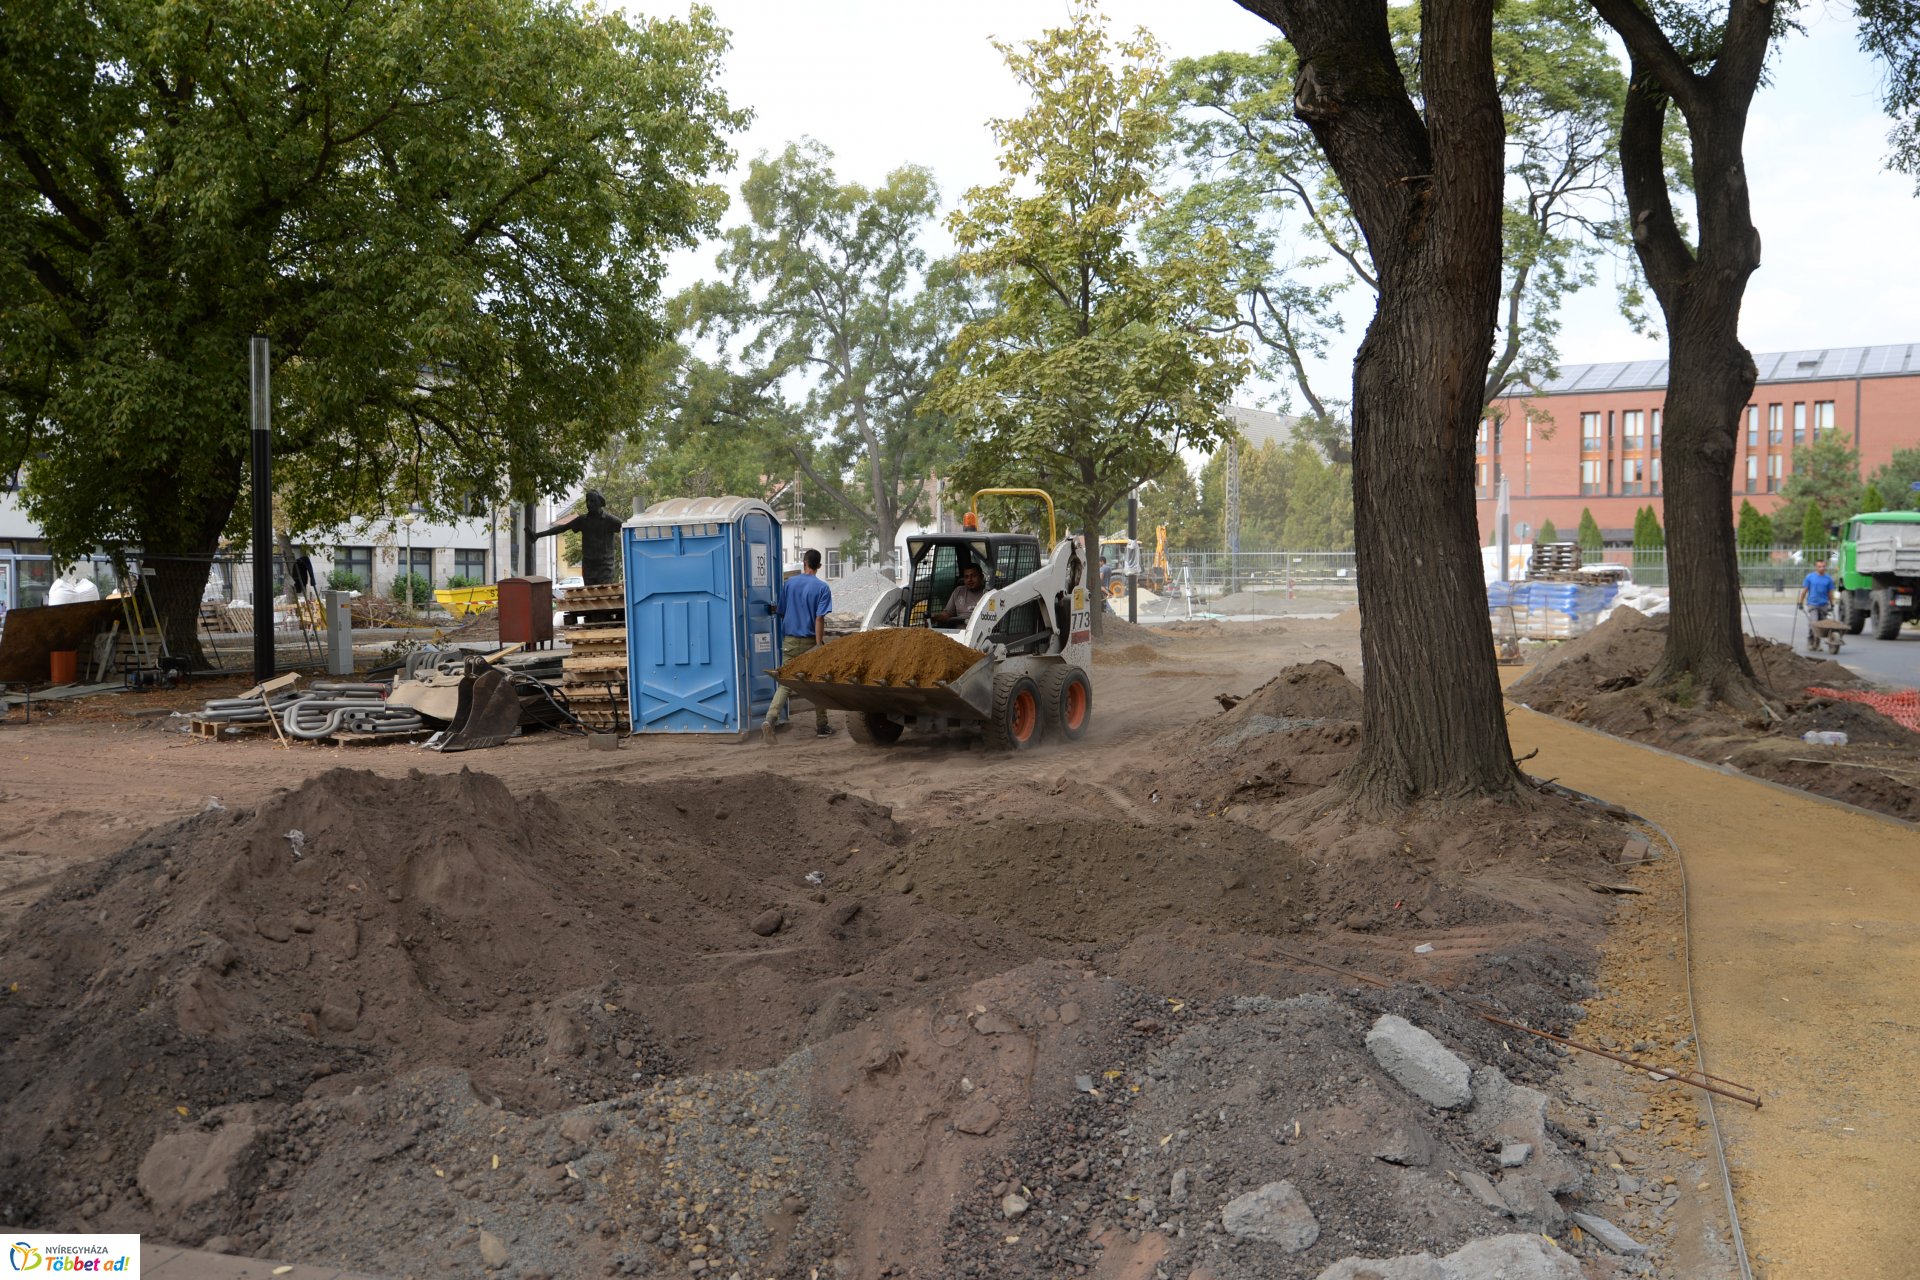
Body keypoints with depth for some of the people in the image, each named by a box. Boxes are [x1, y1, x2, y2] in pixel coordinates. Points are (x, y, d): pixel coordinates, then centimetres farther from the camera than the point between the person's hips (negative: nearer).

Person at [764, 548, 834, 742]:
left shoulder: (789, 583, 3)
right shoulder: (822, 588, -7)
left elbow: (781, 612, 10)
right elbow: (819, 619, -14)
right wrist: (819, 646, -13)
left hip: (790, 641, 2)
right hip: (810, 641, -2)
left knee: (785, 682, 0)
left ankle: (770, 719, -20)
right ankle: (821, 725, 20)